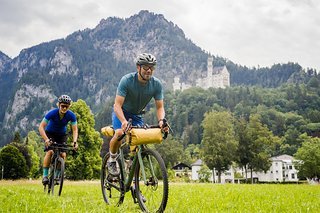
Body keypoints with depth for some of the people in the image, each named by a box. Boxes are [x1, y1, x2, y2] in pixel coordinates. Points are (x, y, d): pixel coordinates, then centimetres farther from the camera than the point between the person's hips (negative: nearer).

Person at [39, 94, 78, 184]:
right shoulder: (52, 113, -28)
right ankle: (45, 175, -15)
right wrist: (46, 139, -42)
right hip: (50, 133, -2)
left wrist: (75, 141, -35)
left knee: (63, 154, -14)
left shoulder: (71, 115, -22)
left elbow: (75, 130, -17)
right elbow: (41, 127, -28)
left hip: (62, 135, 2)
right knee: (50, 152, -24)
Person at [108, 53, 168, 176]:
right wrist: (124, 122, -51)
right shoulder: (127, 80, -29)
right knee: (119, 134, -28)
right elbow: (117, 105, -33)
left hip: (137, 115, 3)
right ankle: (112, 159, -2)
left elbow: (160, 107, -16)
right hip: (121, 112, -3)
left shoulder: (156, 84, -19)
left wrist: (161, 121, -37)